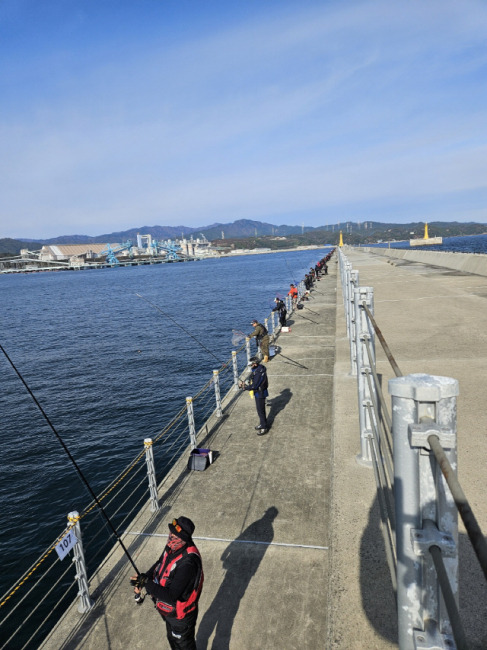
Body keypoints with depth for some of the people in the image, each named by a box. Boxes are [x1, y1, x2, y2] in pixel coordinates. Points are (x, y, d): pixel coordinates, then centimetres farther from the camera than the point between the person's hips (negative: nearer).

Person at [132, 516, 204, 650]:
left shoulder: (187, 563, -41)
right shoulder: (172, 547, -15)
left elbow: (171, 596, -36)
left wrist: (146, 583, -32)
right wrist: (142, 579, -12)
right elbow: (159, 564, 4)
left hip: (181, 615, -7)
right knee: (172, 639, 32)